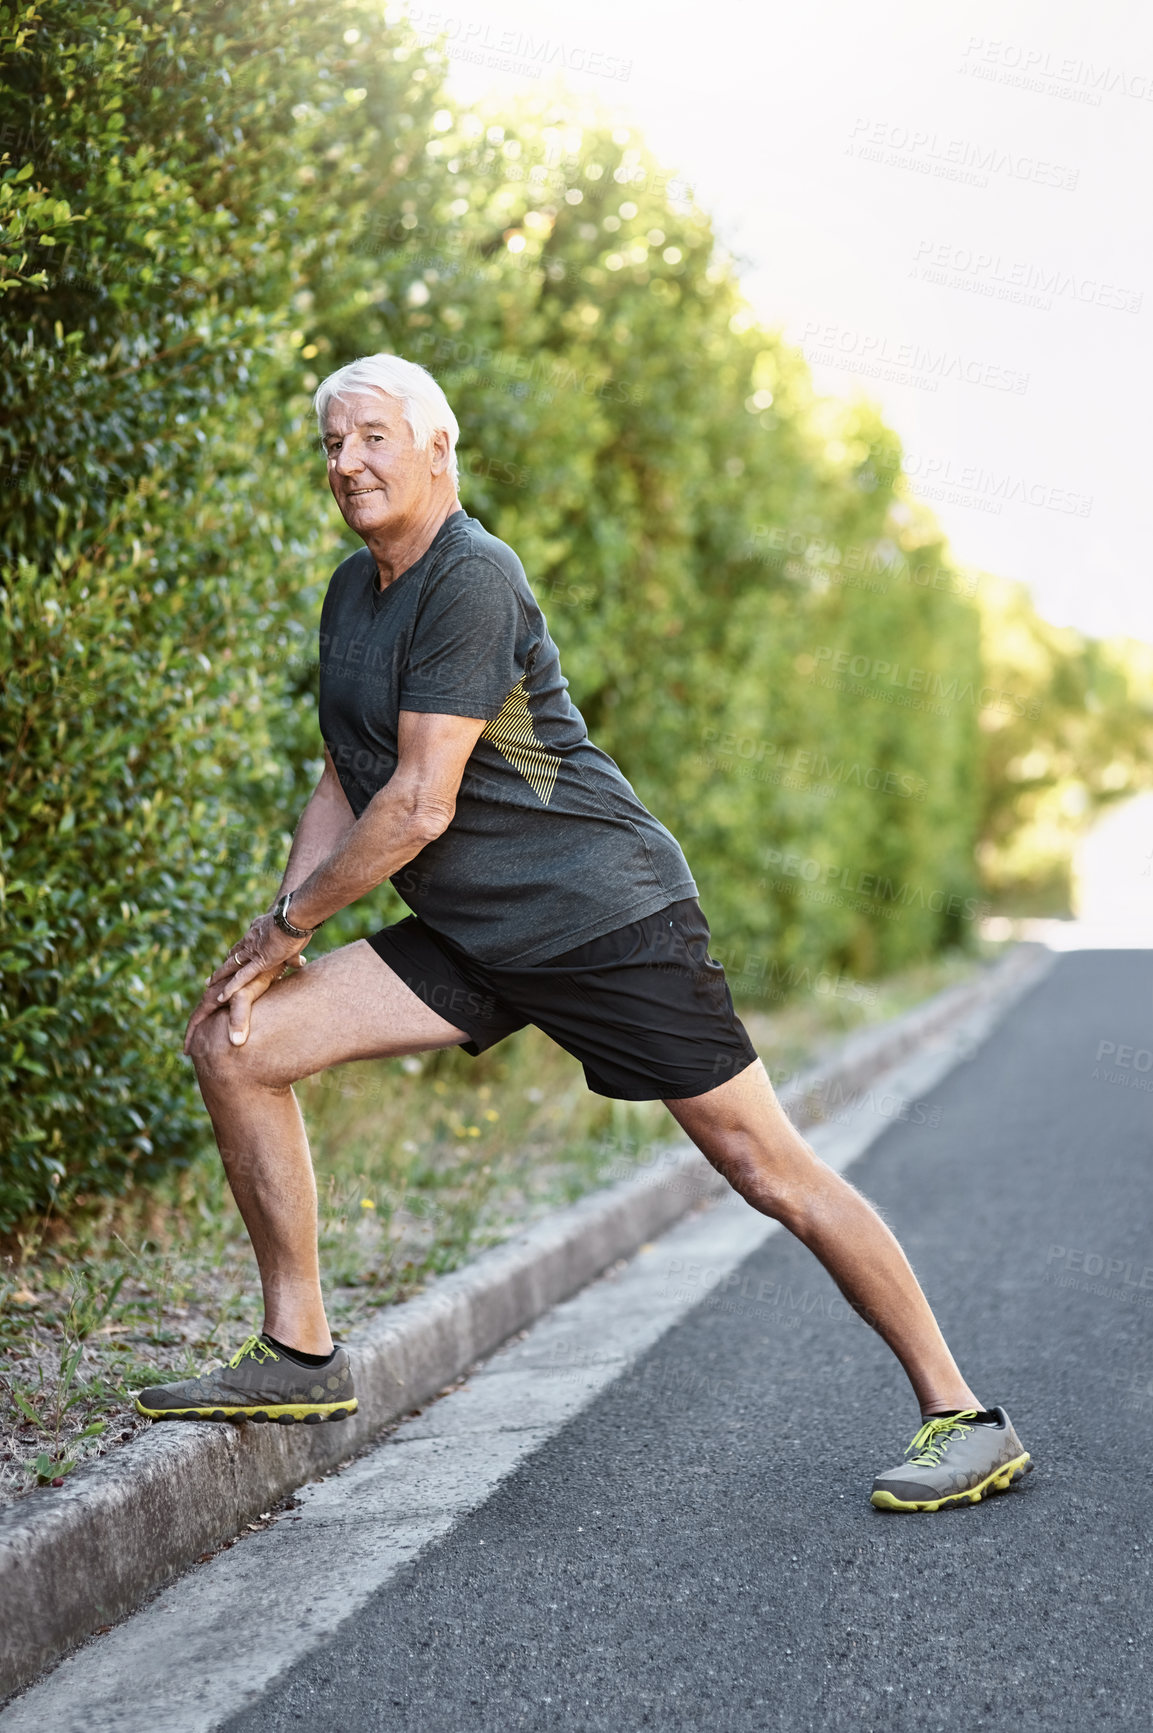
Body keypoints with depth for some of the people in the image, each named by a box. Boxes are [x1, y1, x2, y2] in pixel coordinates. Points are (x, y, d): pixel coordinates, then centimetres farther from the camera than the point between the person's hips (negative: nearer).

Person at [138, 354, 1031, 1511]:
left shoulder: (471, 579, -16)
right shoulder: (353, 592, 13)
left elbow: (419, 804, -19)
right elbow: (343, 785, 15)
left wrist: (287, 923, -8)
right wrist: (275, 953, 4)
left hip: (608, 922, -8)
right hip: (473, 941, 9)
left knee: (768, 1168, -7)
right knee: (234, 1046, -2)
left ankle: (963, 1419, 6)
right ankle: (298, 1357, 7)